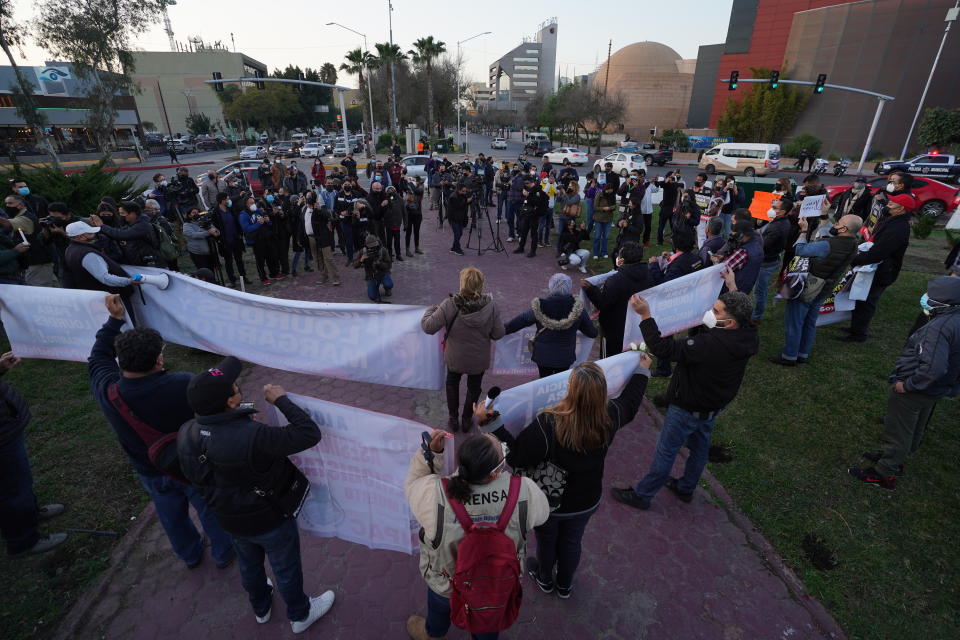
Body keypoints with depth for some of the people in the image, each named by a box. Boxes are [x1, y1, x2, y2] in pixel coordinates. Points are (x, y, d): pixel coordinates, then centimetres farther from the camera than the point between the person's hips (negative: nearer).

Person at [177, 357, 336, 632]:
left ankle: (261, 608, 62)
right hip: (270, 520, -6)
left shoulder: (186, 434, -20)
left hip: (229, 520, 6)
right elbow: (310, 434, -38)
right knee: (286, 569, 23)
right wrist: (281, 400, -27)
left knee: (249, 565, 33)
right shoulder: (252, 437, -43)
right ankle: (300, 615, 50)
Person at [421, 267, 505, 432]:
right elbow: (498, 334, -13)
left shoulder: (450, 305, -27)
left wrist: (430, 310, -4)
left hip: (455, 358, -1)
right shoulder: (491, 306, -21)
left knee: (452, 384, 29)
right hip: (479, 360, 1)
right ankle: (466, 420, 44)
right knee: (474, 387, 26)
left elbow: (428, 327, -24)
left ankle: (453, 419, 41)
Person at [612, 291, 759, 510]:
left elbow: (665, 349, -39)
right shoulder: (747, 338, -13)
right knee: (700, 447, 25)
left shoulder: (710, 344, -39)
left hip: (687, 409, -8)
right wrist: (734, 289, 17)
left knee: (665, 451, 7)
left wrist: (645, 316, -39)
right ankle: (686, 489, 48)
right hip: (713, 407, 9)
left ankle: (642, 494, 25)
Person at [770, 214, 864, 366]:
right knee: (810, 322, 20)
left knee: (793, 322, 5)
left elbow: (799, 249, -25)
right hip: (822, 291, 8)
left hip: (806, 288, -8)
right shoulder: (852, 244, -4)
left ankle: (789, 356, 15)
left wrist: (803, 230, -13)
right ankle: (803, 354, 32)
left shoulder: (829, 245, -31)